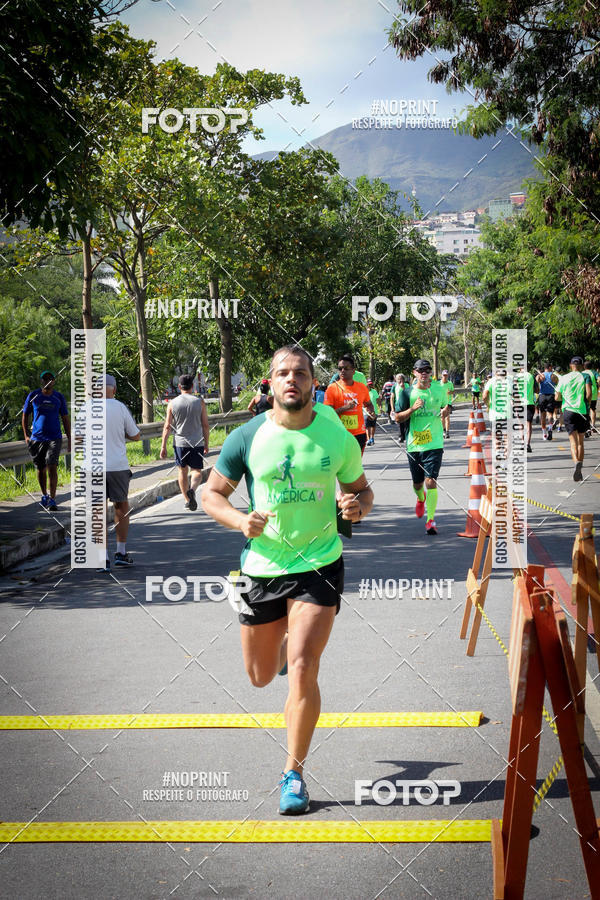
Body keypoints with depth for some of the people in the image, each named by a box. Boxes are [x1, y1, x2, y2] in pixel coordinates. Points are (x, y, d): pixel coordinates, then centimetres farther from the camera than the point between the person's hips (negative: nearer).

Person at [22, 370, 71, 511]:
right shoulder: (33, 396, 3)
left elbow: (65, 419, 10)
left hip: (54, 438, -1)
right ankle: (44, 495, 30)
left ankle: (52, 500, -12)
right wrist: (26, 435, 0)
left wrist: (69, 439, 6)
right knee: (41, 469, 9)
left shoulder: (59, 397, 4)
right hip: (36, 439, 1)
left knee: (52, 467, -14)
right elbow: (25, 415, 10)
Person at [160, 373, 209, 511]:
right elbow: (205, 425, 0)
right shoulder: (200, 402, -2)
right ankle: (192, 490, -24)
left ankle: (187, 500, 19)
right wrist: (206, 444, 10)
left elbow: (167, 427, -2)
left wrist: (163, 447, 3)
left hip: (179, 443, 1)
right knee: (196, 471, 6)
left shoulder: (172, 403, -1)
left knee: (182, 471, 15)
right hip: (197, 442, -1)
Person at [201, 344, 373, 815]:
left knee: (302, 669, -15)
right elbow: (211, 493, 3)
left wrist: (358, 506, -12)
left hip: (319, 565, -2)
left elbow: (361, 490, 12)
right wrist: (240, 520, -17)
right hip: (263, 567, 2)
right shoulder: (246, 438, -5)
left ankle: (294, 773, 1)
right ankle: (282, 641, 52)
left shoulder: (339, 440, -3)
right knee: (261, 676, 14)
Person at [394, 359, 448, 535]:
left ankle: (431, 520, -11)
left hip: (434, 444, -1)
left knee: (430, 481, -14)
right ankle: (421, 499, 50)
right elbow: (398, 418, -1)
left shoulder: (440, 389, 3)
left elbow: (445, 406, 21)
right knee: (417, 483, 15)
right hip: (414, 444, 1)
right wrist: (412, 409, -18)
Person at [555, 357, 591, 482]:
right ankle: (579, 472, 11)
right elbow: (589, 394, -11)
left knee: (573, 442, -6)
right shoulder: (585, 377, 2)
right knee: (580, 442, 13)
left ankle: (576, 462, -35)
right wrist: (585, 403, 7)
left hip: (568, 411, 0)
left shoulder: (563, 378, 7)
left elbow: (557, 397, 10)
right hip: (582, 411, 0)